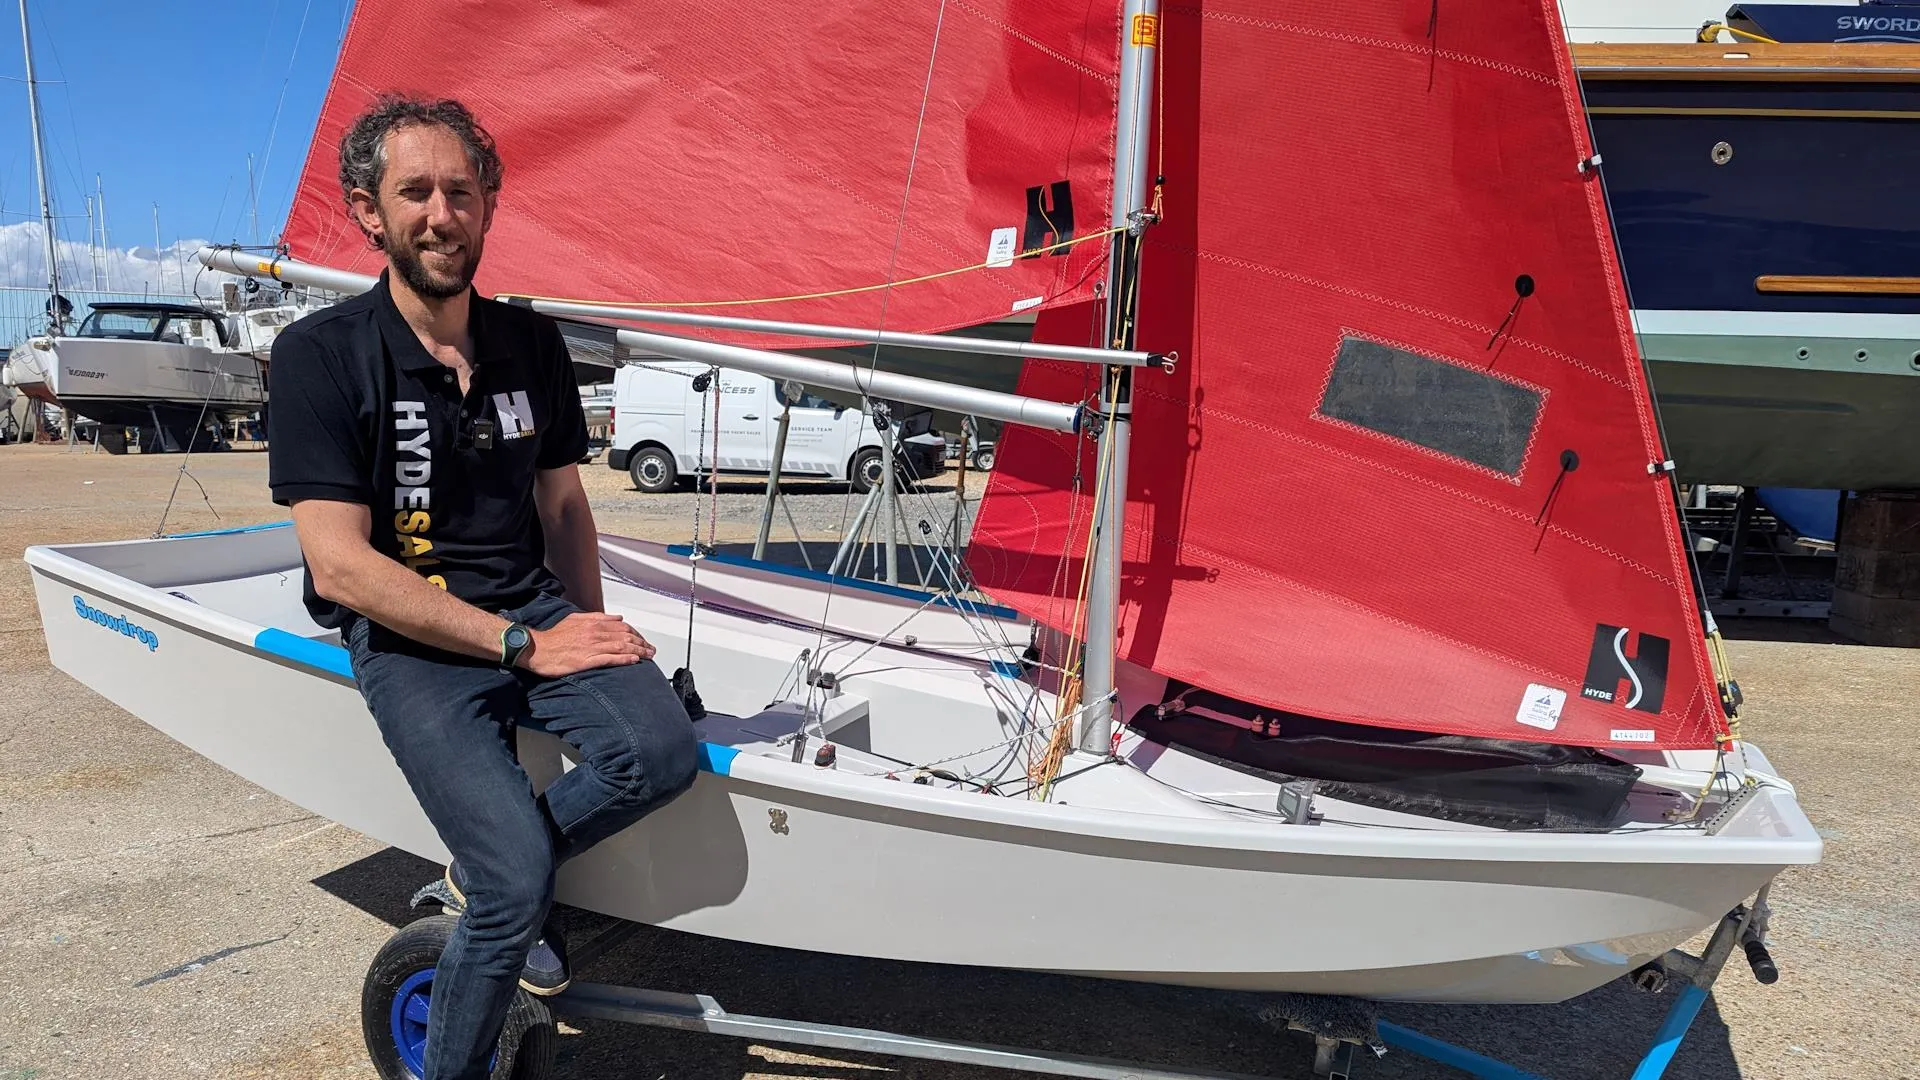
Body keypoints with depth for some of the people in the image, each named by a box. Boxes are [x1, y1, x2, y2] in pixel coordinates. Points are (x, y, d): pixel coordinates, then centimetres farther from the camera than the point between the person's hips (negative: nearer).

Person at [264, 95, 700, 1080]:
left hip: (534, 607, 4)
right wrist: (522, 644, -17)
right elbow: (341, 565, -13)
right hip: (407, 637, -4)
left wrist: (589, 629, 2)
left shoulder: (531, 343, 7)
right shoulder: (320, 354, -8)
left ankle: (489, 868, 6)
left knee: (661, 751, -24)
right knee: (518, 882, -20)